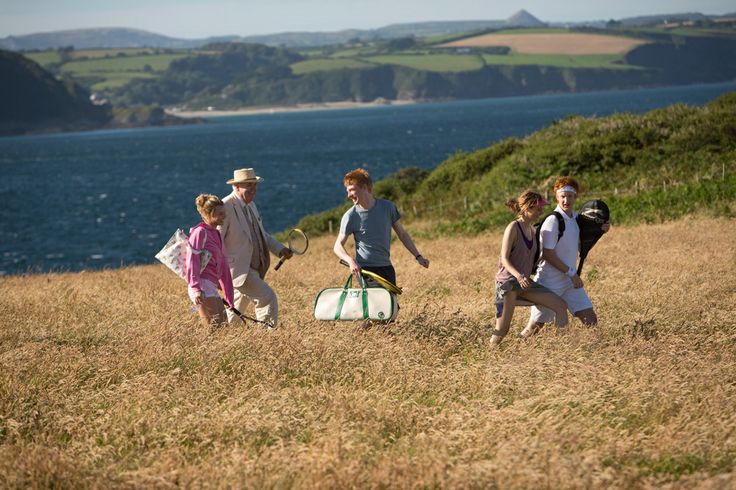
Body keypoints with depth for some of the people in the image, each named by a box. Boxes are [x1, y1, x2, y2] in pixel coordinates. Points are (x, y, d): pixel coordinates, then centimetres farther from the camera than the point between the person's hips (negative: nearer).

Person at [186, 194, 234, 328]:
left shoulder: (216, 234, 20)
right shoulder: (200, 232, -6)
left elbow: (223, 267, 24)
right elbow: (192, 261, -15)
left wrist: (229, 297, 25)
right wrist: (196, 288, -26)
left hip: (211, 288, 9)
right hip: (202, 288, -9)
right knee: (214, 327, -14)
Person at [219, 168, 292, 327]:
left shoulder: (250, 205, 12)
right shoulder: (225, 208, -17)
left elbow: (260, 233, 26)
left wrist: (279, 249, 14)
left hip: (253, 269, 9)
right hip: (239, 270, -9)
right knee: (268, 299, -15)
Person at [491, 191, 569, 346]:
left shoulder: (532, 230, 12)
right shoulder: (513, 227, -11)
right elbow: (504, 259, -17)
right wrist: (519, 276, -32)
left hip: (525, 282, 7)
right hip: (508, 282, -7)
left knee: (560, 305, -7)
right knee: (502, 330, -16)